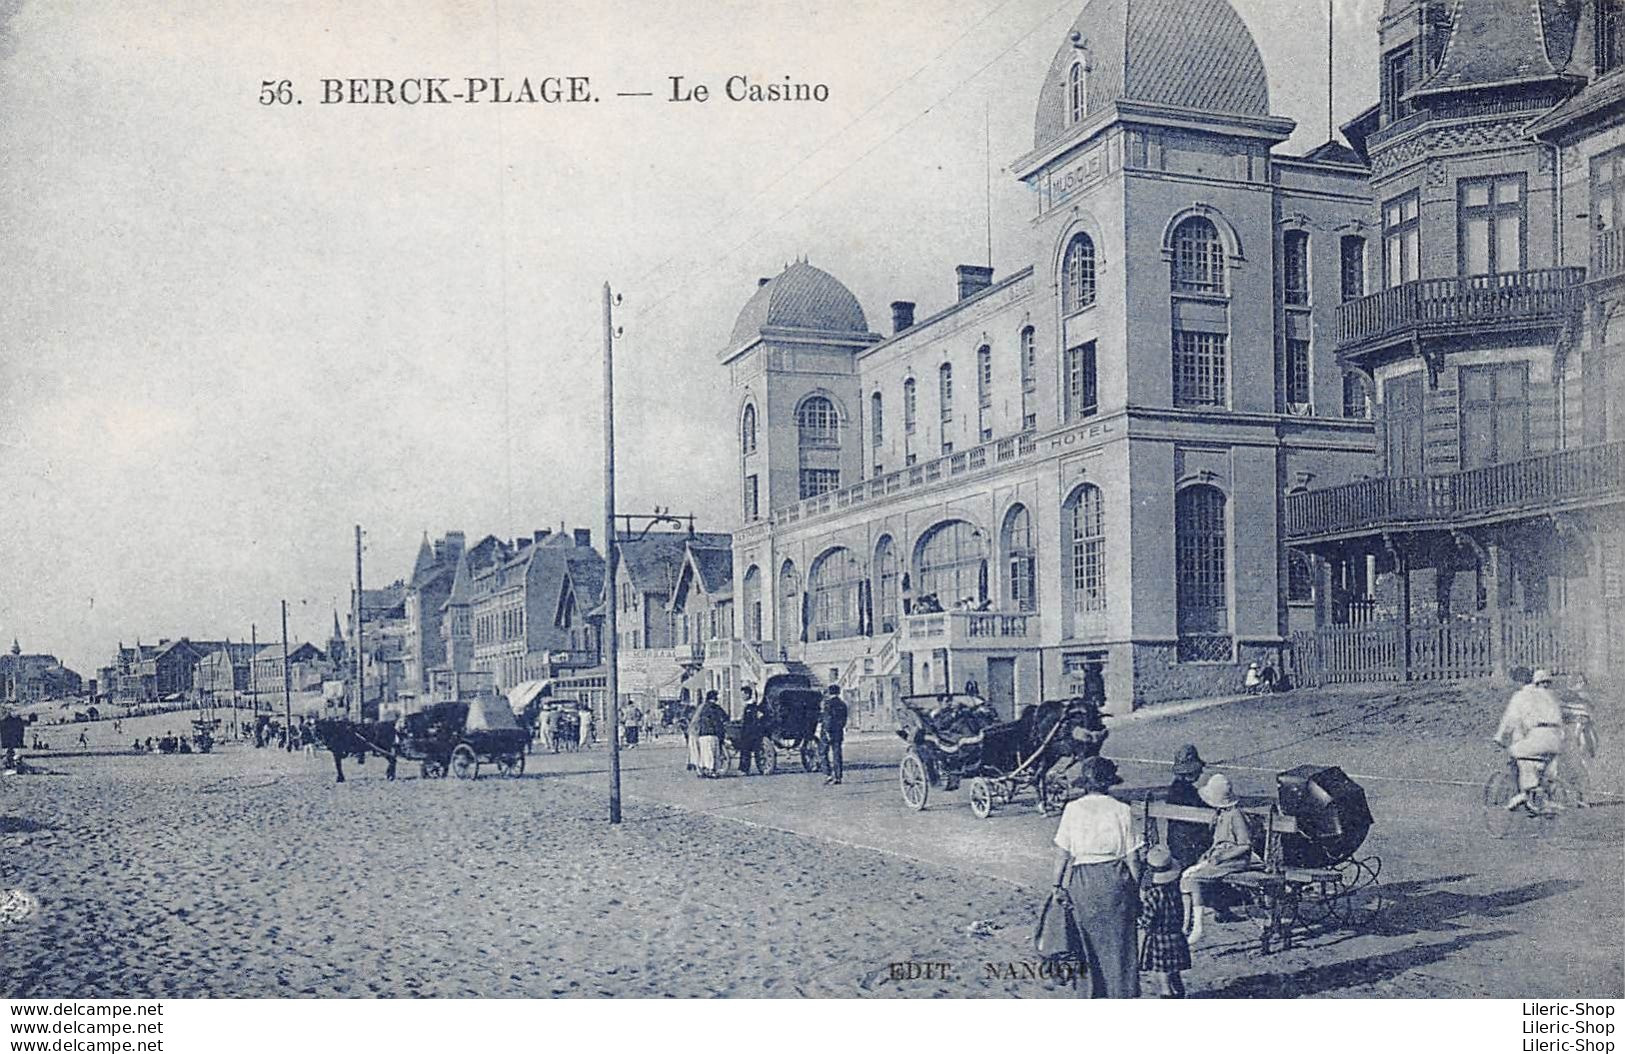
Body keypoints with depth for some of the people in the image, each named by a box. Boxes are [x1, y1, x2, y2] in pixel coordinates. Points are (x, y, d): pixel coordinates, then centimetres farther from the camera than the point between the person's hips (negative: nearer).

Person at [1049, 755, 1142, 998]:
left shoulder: (1073, 810, -3)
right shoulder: (1122, 811, -2)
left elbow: (1062, 852, -2)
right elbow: (1132, 857, -1)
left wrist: (1058, 885, 7)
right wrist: (1137, 889, 9)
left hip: (1081, 880, 0)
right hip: (1116, 879, 0)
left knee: (1087, 942, 12)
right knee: (1117, 942, 9)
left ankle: (1090, 996, 18)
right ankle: (1121, 996, 14)